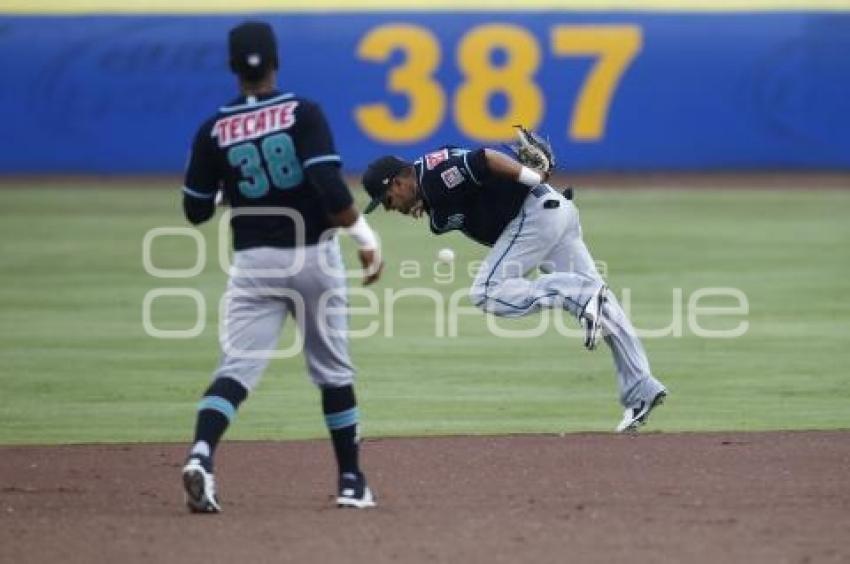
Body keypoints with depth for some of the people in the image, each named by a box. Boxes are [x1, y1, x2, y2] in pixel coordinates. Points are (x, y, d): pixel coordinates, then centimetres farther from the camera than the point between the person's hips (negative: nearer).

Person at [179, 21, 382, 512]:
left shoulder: (215, 131, -2)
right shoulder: (303, 114, -8)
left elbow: (196, 211, 4)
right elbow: (331, 187, -19)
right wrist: (366, 238, -12)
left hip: (254, 264, 1)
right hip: (314, 258, -1)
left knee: (237, 367, -4)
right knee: (333, 370, 14)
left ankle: (202, 454, -30)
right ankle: (352, 482, 20)